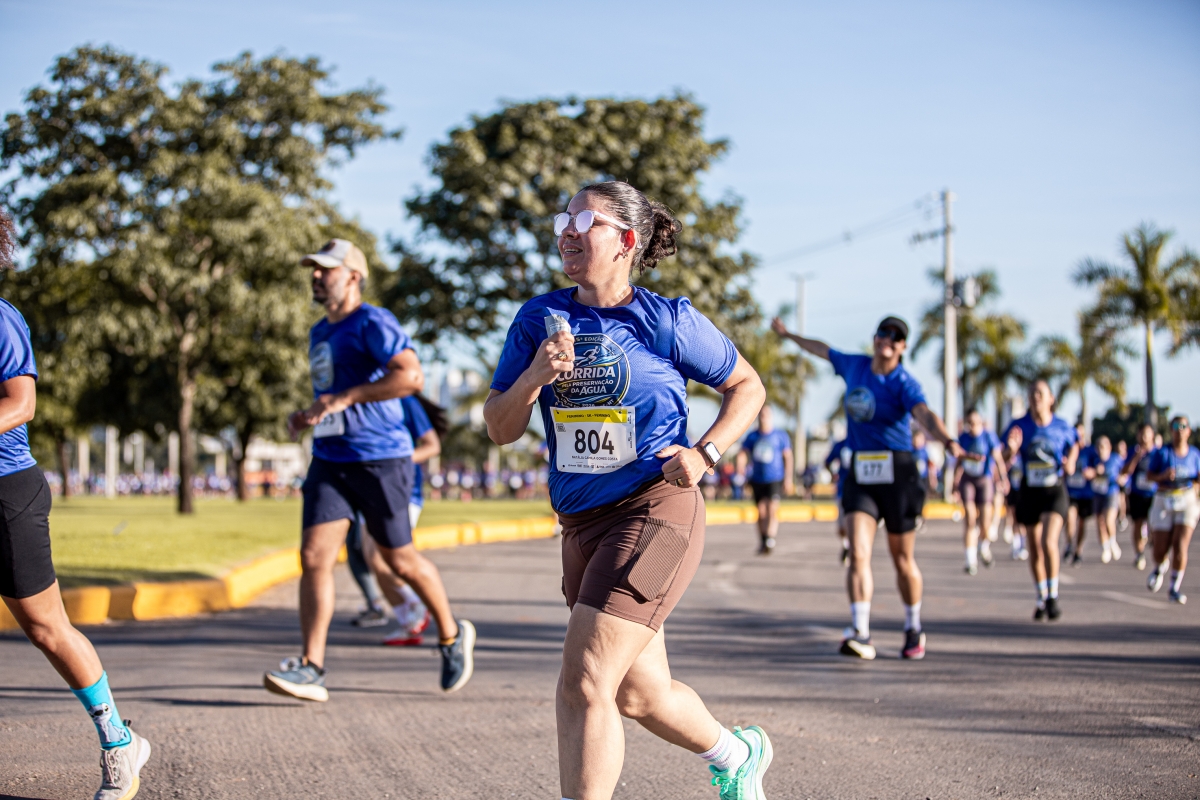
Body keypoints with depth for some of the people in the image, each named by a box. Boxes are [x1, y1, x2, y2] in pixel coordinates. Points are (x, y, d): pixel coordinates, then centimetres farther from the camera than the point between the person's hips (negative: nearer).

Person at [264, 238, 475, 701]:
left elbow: (411, 375, -25)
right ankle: (311, 668, -10)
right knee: (314, 557, -8)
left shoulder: (372, 324, -10)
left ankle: (452, 635, 28)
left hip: (380, 459, -7)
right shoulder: (319, 334, 18)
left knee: (400, 560, 5)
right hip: (329, 460, 7)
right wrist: (308, 416, 13)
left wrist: (343, 399, -25)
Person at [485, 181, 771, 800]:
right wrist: (535, 375, -14)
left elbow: (747, 387, 8)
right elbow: (500, 429, 5)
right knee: (639, 694, 17)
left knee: (583, 684, -18)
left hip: (655, 511, -6)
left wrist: (704, 454, -7)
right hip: (583, 523, 6)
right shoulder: (539, 319, 5)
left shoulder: (667, 321, -5)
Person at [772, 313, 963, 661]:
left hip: (897, 473, -4)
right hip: (861, 474, 4)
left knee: (903, 560, 7)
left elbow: (925, 415, -30)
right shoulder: (854, 365, 6)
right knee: (858, 554, -13)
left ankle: (914, 631, 28)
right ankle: (860, 634, -20)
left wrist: (948, 441, -50)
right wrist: (788, 335, 42)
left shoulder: (904, 383, -10)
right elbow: (823, 350, 28)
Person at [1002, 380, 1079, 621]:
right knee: (1034, 549, 9)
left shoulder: (1062, 427, -4)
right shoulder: (1019, 426, -4)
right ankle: (1041, 599, 25)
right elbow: (1006, 462, -4)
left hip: (1054, 490, -2)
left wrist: (1071, 463, -4)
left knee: (1049, 541, -21)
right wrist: (1011, 449, -26)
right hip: (1030, 491, 2)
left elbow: (1074, 446, 16)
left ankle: (1053, 596, -7)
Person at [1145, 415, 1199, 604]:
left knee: (1181, 545, -13)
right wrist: (1163, 476, -22)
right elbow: (1149, 475, -3)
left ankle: (1175, 587, -2)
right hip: (1164, 501, -1)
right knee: (1161, 548, 1)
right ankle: (1159, 569, 38)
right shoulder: (1162, 452, -3)